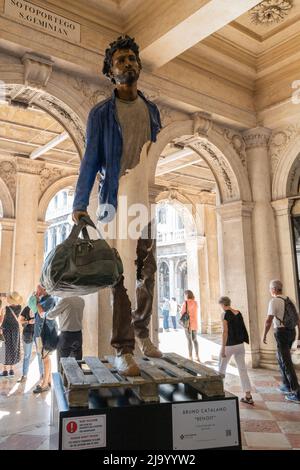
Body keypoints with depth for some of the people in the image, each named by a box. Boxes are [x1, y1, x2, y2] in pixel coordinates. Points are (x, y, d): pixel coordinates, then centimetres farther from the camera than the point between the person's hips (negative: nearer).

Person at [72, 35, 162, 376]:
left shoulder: (151, 110, 18)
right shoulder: (101, 113, 6)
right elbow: (90, 160, 1)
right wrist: (80, 205, -9)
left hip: (150, 202, 4)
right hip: (117, 201, -4)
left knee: (147, 273, 9)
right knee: (122, 275, -5)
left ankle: (141, 333, 27)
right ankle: (123, 350, 2)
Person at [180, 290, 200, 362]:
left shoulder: (185, 303, -10)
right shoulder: (195, 303, 6)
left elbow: (182, 313, -9)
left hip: (188, 323, -5)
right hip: (195, 323, 5)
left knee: (189, 340, 0)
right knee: (195, 340, 16)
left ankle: (190, 357, 3)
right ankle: (197, 357, 17)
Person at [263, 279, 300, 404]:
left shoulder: (274, 301, -13)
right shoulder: (289, 300, 12)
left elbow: (269, 321, -18)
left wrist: (264, 335, -4)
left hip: (281, 332, -8)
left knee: (286, 363, -3)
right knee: (280, 358, 24)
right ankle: (286, 386, 30)